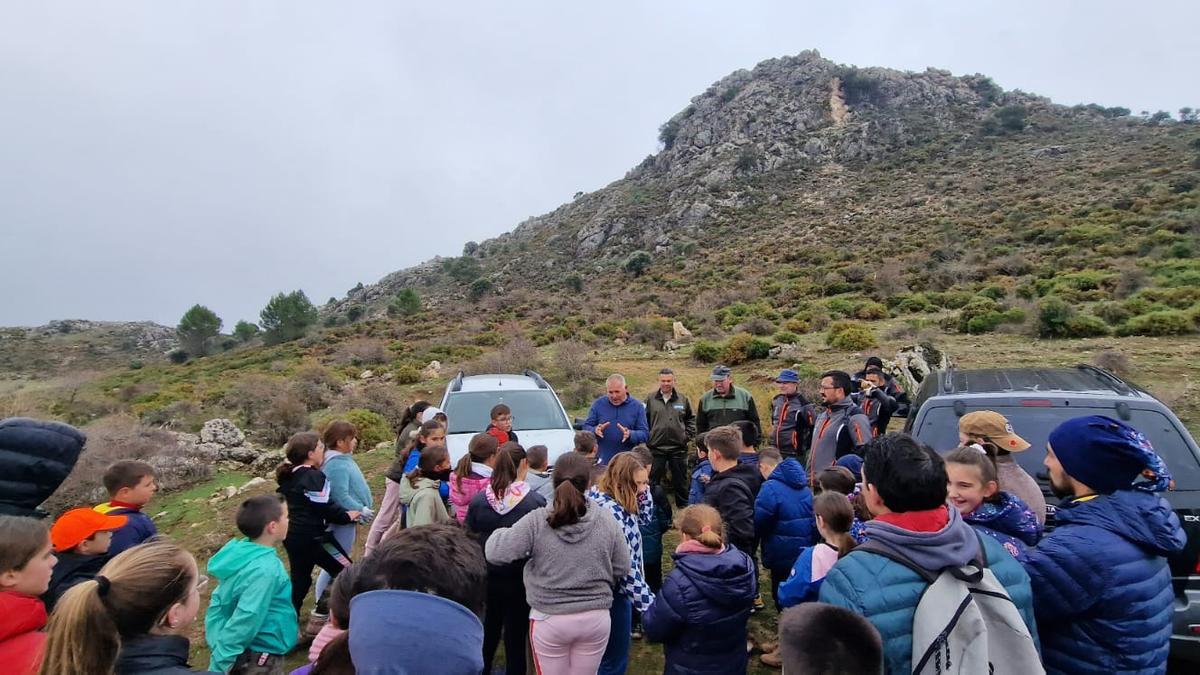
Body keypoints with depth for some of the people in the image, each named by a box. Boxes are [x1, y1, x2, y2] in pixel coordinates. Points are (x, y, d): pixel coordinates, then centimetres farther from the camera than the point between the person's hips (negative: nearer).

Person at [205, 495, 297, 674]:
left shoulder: (241, 552, -3)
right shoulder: (265, 569, -29)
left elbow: (218, 603, 4)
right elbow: (243, 623, -28)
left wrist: (218, 647, 6)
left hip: (244, 652, 8)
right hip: (260, 658, -8)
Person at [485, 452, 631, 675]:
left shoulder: (536, 521, -17)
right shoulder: (607, 521, -11)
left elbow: (495, 553, -18)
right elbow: (622, 569, -1)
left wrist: (501, 532, 3)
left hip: (549, 619, -1)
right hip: (596, 618, 2)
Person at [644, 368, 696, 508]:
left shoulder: (683, 399, 4)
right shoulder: (650, 399, -2)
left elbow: (691, 418, 13)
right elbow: (643, 421, 1)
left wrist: (688, 435, 2)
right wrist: (646, 438, -5)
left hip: (679, 448, 2)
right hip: (656, 448, -1)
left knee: (680, 481, 13)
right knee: (653, 481, 9)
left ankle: (683, 507, 28)